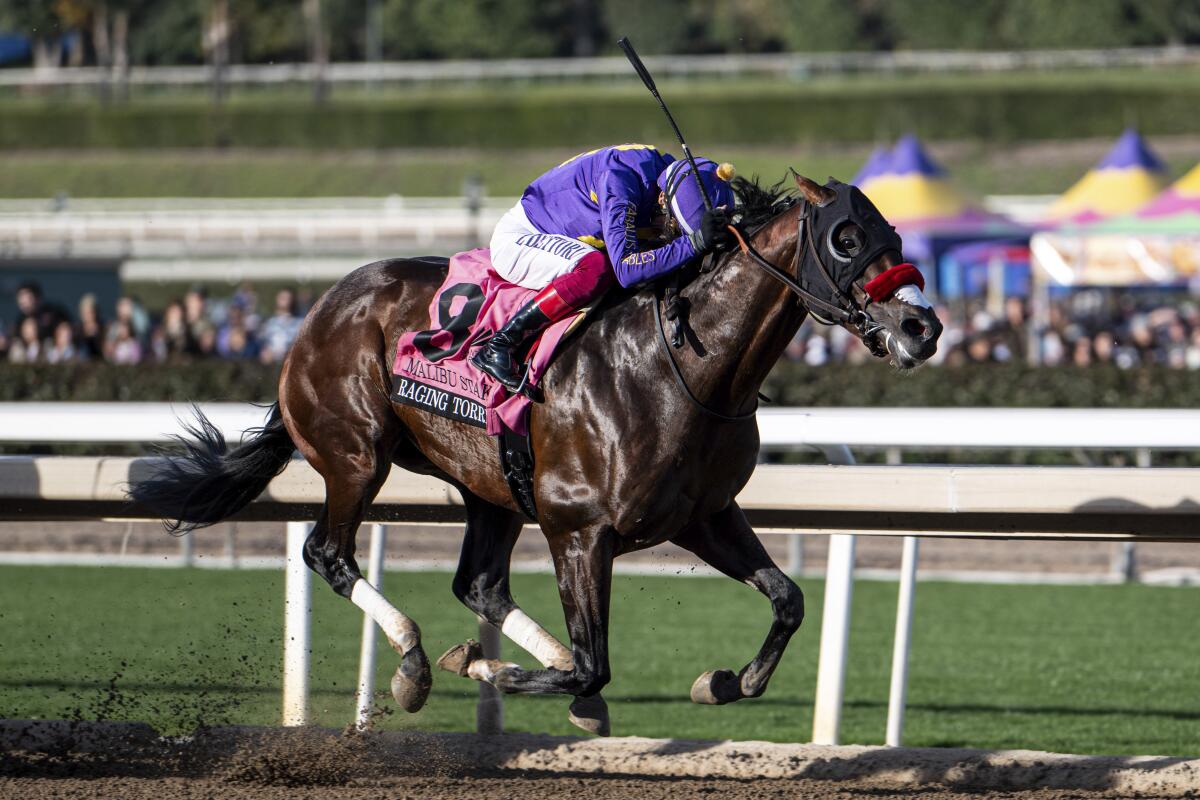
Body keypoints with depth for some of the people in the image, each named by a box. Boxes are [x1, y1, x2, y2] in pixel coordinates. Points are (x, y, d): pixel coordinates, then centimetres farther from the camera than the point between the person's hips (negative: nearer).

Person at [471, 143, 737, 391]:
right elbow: (625, 267, -42)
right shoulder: (619, 178, -35)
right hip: (517, 237, -8)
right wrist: (694, 243, -47)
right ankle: (498, 346, -28)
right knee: (596, 268, -34)